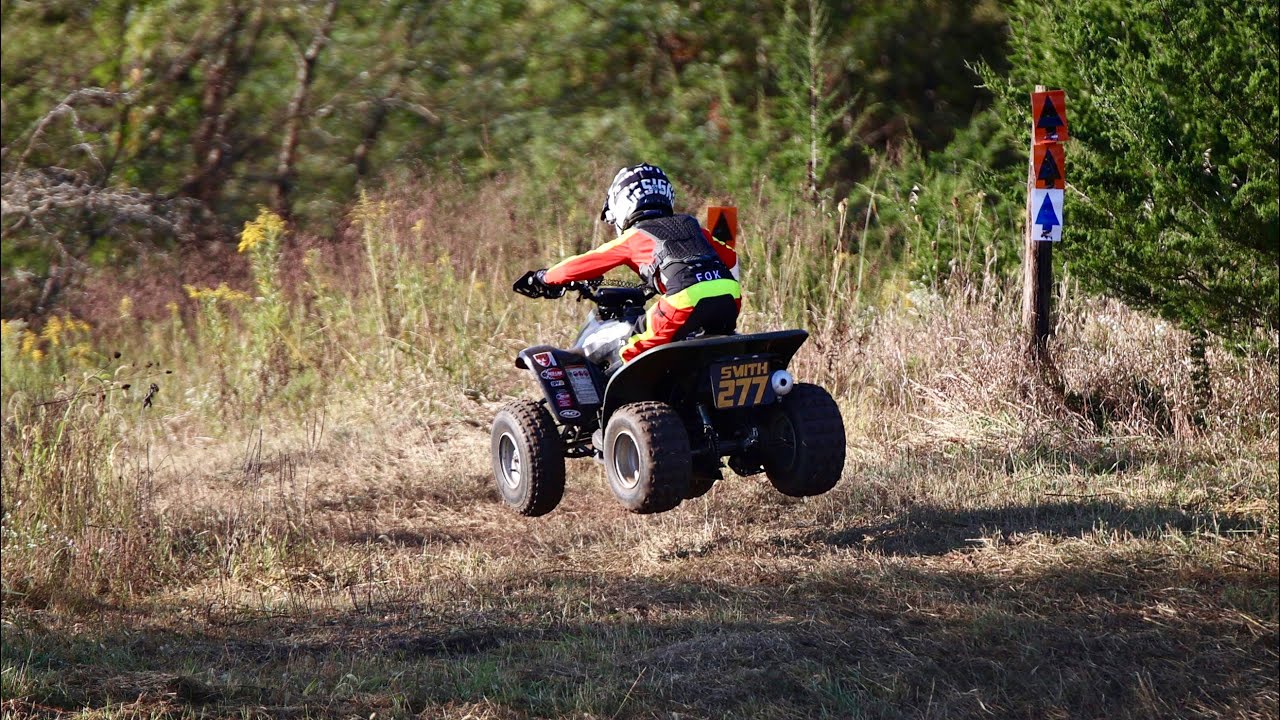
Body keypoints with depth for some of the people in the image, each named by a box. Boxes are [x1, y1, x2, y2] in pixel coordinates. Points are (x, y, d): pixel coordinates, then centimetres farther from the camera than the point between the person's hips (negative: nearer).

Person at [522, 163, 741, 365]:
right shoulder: (692, 226, 30)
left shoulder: (633, 238, 16)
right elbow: (730, 258, 35)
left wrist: (546, 278, 39)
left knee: (631, 353, 8)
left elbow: (587, 263, 24)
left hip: (687, 302, -5)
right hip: (729, 301, 5)